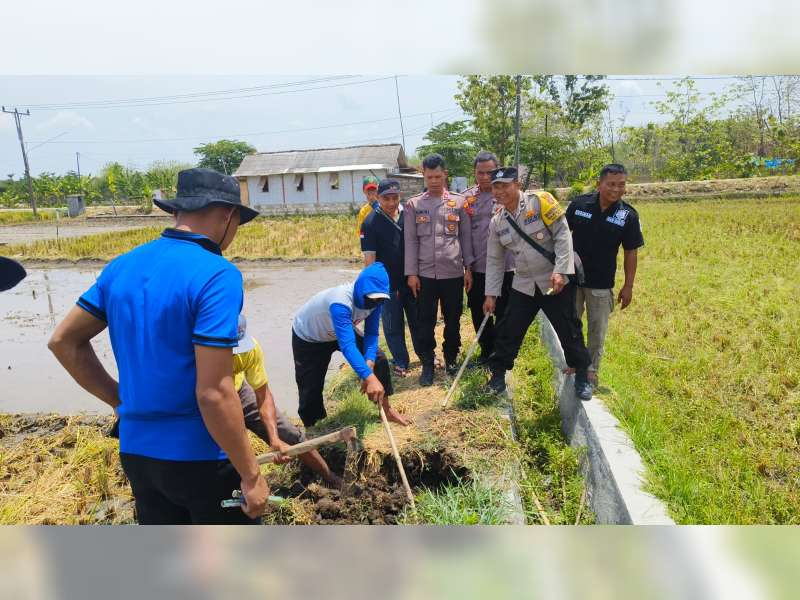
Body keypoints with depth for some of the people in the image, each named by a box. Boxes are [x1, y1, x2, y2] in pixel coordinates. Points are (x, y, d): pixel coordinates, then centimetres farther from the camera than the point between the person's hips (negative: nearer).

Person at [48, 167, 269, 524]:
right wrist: (251, 475, -15)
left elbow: (63, 341, 11)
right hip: (199, 456, -6)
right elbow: (214, 393, -25)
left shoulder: (122, 267, 1)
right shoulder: (217, 275, -21)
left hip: (136, 450, 7)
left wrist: (119, 400, 13)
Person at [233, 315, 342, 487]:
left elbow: (263, 394, -20)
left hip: (238, 392, 3)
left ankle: (333, 479, 20)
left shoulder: (251, 348, -30)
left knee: (290, 435, 1)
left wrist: (274, 439, -30)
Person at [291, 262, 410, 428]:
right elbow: (347, 345, -53)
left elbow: (371, 333, -18)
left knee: (378, 359, -4)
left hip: (340, 332, 6)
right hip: (308, 338, -6)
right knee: (310, 389, -5)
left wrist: (369, 363, -35)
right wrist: (370, 377, -62)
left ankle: (386, 409, 15)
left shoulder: (373, 299, -23)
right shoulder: (340, 302, -45)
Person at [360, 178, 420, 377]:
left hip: (412, 279, 4)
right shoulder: (371, 222, -10)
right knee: (393, 326, 8)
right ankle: (400, 363, 22)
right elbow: (369, 257, -11)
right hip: (388, 284, -3)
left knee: (418, 321, 16)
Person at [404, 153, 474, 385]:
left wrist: (468, 267, 2)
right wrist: (411, 273, -3)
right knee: (425, 322, 3)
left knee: (453, 321, 11)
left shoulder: (459, 202, 4)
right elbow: (410, 240, 1)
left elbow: (466, 236, 6)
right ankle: (427, 364, 16)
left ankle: (451, 359, 29)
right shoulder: (413, 204, 3)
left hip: (453, 273, 1)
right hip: (425, 274, 0)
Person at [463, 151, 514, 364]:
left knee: (503, 314, 8)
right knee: (478, 313, 15)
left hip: (504, 266, -3)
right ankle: (487, 350, 34)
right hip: (476, 267, 3)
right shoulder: (466, 197, 4)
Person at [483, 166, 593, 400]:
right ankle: (498, 374, 24)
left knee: (569, 330, 4)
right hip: (523, 285, 4)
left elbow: (563, 235, -13)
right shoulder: (497, 222, 4)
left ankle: (581, 376, 23)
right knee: (508, 330, 6)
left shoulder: (540, 203, -11)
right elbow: (494, 260, 9)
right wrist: (491, 294, 6)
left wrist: (560, 271, -22)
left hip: (555, 282, -4)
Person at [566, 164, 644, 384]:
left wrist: (628, 286, -2)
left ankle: (591, 370, 27)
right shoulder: (579, 204, -8)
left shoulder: (628, 215, -9)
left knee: (598, 329, 10)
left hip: (602, 284, -1)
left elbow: (631, 252, -3)